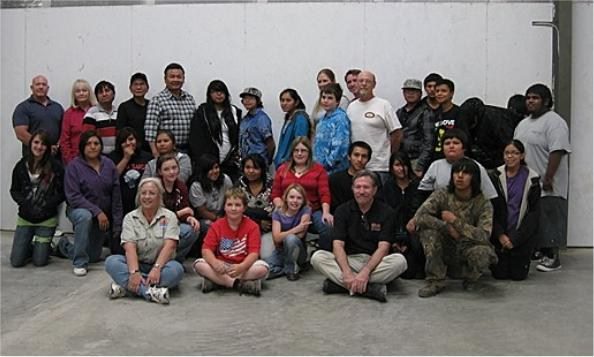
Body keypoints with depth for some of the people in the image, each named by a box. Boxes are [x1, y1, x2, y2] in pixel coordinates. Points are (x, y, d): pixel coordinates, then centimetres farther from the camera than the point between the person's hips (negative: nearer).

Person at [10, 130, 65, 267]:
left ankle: (42, 247, 32)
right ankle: (30, 247, 31)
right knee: (16, 261, 0)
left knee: (40, 261, 0)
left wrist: (46, 205, -17)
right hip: (25, 218, 2)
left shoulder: (55, 167, -8)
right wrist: (24, 202, -11)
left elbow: (61, 193, -5)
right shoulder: (21, 166, 0)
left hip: (47, 219, -2)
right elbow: (14, 190, 7)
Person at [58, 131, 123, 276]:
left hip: (104, 216, 4)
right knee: (85, 216, -40)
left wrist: (117, 225, -3)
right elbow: (73, 197, -19)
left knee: (94, 257, 11)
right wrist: (97, 211, -28)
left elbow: (116, 197, -2)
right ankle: (80, 263, -23)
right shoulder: (74, 166, -13)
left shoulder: (109, 165, -5)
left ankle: (65, 246, 43)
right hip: (79, 209, -4)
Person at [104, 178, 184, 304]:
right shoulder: (130, 218, 1)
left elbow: (169, 246, -14)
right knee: (111, 262, -25)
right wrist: (134, 272, -30)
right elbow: (130, 247, -13)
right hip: (137, 264, 1)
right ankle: (150, 291, -39)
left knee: (176, 269, -33)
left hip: (161, 264, -1)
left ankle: (125, 285, -32)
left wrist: (156, 269, -30)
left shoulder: (169, 216, -1)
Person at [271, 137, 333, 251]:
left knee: (328, 227, -32)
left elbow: (324, 194, 1)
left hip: (313, 211, 0)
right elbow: (276, 194, 16)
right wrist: (281, 207, -4)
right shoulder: (282, 169, 19)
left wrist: (326, 212, -15)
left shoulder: (318, 169, 11)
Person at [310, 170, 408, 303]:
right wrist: (347, 273, -27)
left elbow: (383, 247, -12)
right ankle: (370, 288, -33)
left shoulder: (386, 212, -3)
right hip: (349, 260, 1)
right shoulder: (343, 210, 1)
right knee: (317, 257, -24)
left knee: (399, 260, -31)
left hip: (375, 261, -1)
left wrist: (366, 271, -28)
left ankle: (339, 283, -32)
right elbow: (338, 244, -9)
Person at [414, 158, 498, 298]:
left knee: (482, 252, -35)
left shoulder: (483, 203, -11)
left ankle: (471, 278, 3)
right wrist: (448, 228, -24)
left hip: (468, 248, -1)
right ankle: (435, 281, -13)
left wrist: (454, 220, -24)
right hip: (445, 249, 1)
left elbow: (484, 236, -24)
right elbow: (419, 216, -22)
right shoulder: (442, 195, -8)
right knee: (428, 229, -26)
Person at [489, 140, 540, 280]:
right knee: (500, 274, -2)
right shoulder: (496, 176, -2)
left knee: (518, 274, -2)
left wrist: (515, 238, -13)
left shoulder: (532, 179, -4)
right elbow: (490, 209, -3)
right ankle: (502, 259, 31)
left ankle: (522, 259, 30)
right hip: (500, 233, 1)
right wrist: (500, 235, -13)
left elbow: (533, 212, -5)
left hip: (523, 234, -1)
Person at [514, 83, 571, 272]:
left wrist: (548, 178, -24)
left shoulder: (554, 122, -11)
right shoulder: (523, 123, 17)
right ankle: (539, 252, 19)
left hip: (546, 186, -8)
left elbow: (557, 151, -20)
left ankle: (552, 257, 5)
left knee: (548, 220, -3)